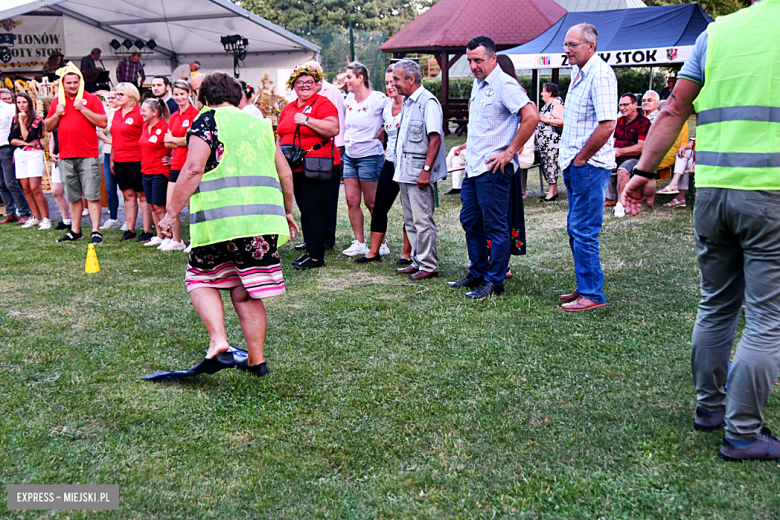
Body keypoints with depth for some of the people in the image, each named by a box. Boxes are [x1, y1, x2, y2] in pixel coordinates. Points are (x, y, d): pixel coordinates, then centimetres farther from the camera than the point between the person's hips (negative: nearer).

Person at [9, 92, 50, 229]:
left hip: (33, 154, -6)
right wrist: (24, 143, -10)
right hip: (19, 155, 6)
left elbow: (28, 137, -16)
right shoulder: (15, 119, 11)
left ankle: (46, 219, -9)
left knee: (35, 188, -14)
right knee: (25, 188, 5)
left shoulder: (36, 119, -5)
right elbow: (11, 139, 4)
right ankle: (36, 218, 13)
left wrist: (22, 121, -13)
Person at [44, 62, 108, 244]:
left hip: (88, 155, -4)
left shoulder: (91, 99, 2)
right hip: (65, 156, 4)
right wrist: (57, 114, -1)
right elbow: (48, 127, 16)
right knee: (73, 196, 11)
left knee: (92, 195, -7)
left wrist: (82, 108, -13)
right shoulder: (58, 101, 15)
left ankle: (96, 231, -5)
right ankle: (75, 230, 18)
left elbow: (103, 122, -8)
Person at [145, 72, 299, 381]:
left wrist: (172, 213, -5)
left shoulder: (206, 121, 3)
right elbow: (285, 174, 21)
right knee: (246, 292, 10)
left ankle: (218, 343, -6)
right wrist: (287, 212, 34)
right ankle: (256, 361, 11)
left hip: (220, 217, -4)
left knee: (203, 280, 12)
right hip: (263, 216, 5)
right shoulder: (260, 123, 20)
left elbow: (193, 170, -10)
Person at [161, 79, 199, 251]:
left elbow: (190, 140, -14)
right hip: (176, 164, 7)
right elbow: (167, 143, 10)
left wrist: (172, 139, 2)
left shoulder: (194, 114, -7)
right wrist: (182, 141, -7)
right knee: (170, 205, 8)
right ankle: (176, 240, 20)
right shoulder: (173, 117, 15)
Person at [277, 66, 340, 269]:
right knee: (304, 210, 12)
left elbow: (334, 129, -20)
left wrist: (307, 120, -21)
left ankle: (316, 256, -3)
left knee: (313, 210, -8)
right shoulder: (288, 108, 17)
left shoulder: (323, 104, -5)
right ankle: (310, 251, 21)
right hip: (294, 167, 8)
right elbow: (280, 136, 28)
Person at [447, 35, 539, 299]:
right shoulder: (478, 84, 15)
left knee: (495, 226, -2)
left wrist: (509, 152, -21)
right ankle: (477, 274, 27)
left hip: (494, 169, -10)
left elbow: (531, 117, -24)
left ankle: (494, 282, 5)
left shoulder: (504, 85, -14)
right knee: (470, 221, 15)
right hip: (473, 167, 10)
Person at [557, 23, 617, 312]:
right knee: (576, 229, 14)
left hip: (590, 166, -10)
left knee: (583, 231, -7)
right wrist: (569, 158, 16)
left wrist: (580, 158, -16)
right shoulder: (578, 73, 16)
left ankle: (593, 295, 0)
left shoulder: (600, 74, -15)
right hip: (575, 163, 10)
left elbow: (607, 125, -23)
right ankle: (585, 288, 24)